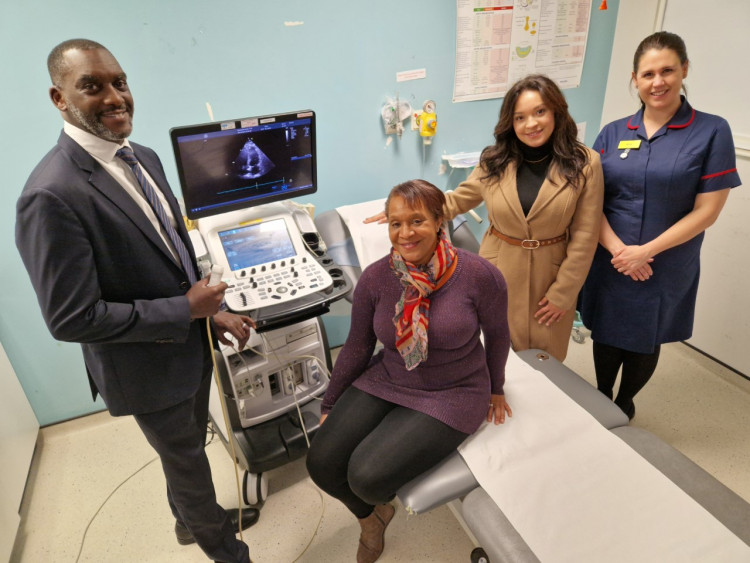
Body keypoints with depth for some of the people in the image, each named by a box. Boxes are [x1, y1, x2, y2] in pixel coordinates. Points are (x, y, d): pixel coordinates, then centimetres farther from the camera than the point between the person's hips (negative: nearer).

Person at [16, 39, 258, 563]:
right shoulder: (51, 195, -27)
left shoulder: (143, 158, 0)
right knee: (186, 461, 18)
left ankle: (193, 518, 59)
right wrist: (185, 310, -22)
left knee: (188, 448, 29)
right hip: (148, 367, -7)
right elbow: (72, 319, -26)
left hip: (190, 342, 7)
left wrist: (211, 310, 2)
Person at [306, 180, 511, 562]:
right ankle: (370, 517, 27)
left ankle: (383, 502, 21)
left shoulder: (479, 275, -18)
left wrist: (495, 389, 15)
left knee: (368, 476, -20)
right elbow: (357, 347, 3)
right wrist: (329, 405, 11)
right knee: (321, 463, -8)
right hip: (386, 380, 4)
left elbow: (497, 334, 1)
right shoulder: (374, 278, -10)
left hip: (452, 393, -3)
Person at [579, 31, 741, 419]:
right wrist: (616, 249, -16)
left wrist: (646, 251, -16)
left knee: (645, 342, 14)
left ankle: (624, 403, 41)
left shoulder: (711, 131, -6)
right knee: (606, 336, 15)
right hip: (609, 262, 2)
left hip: (666, 268, -2)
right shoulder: (613, 133, 2)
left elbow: (706, 211, -9)